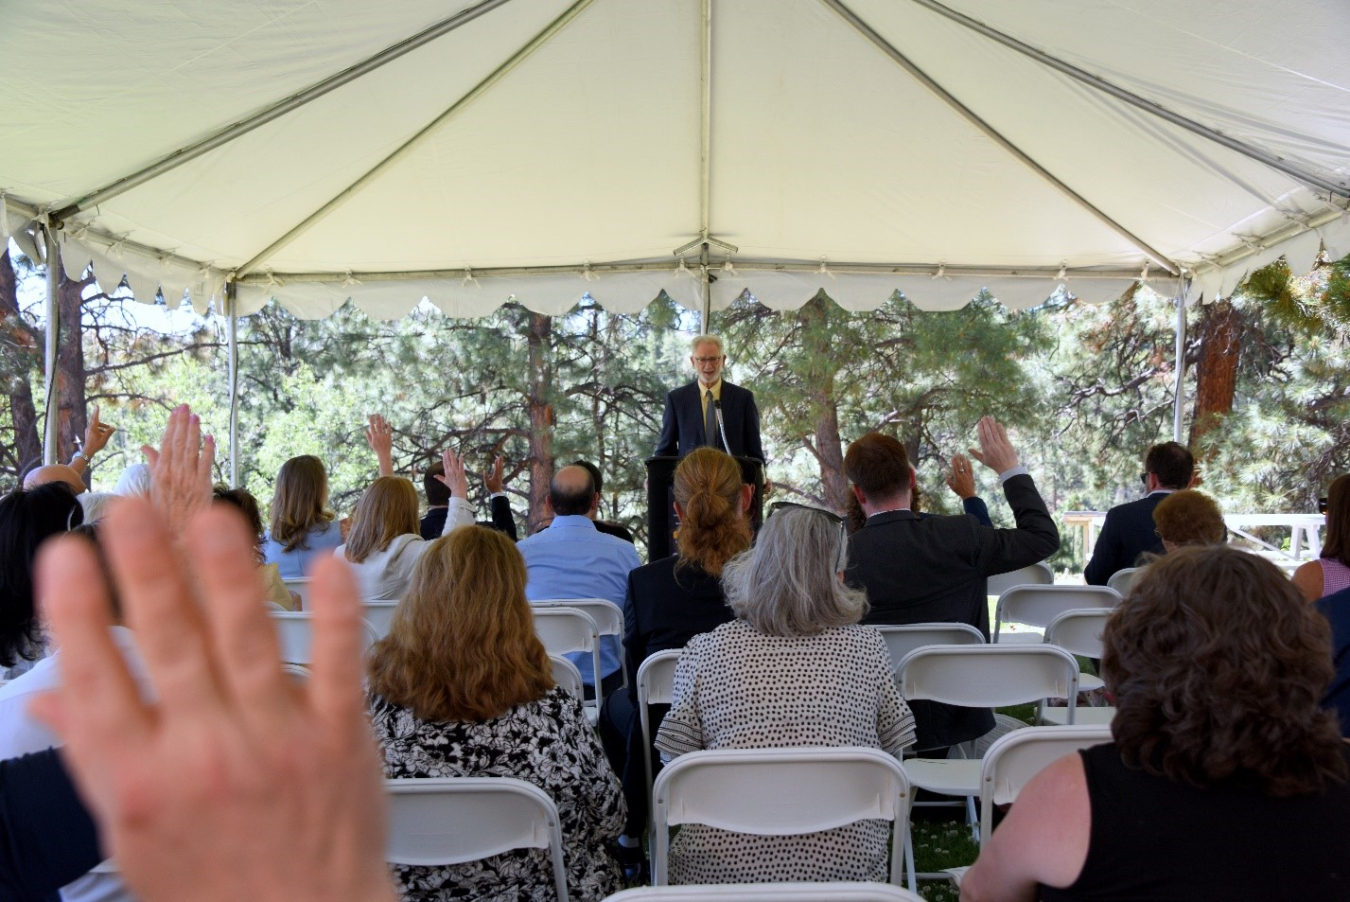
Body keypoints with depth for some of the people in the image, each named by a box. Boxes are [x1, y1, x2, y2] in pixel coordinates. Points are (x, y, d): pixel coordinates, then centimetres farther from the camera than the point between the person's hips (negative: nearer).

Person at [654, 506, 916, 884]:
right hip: (843, 863, 0)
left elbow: (674, 759, 1)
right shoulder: (868, 649, -3)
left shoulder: (704, 650, -5)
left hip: (722, 863, 1)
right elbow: (892, 751, 6)